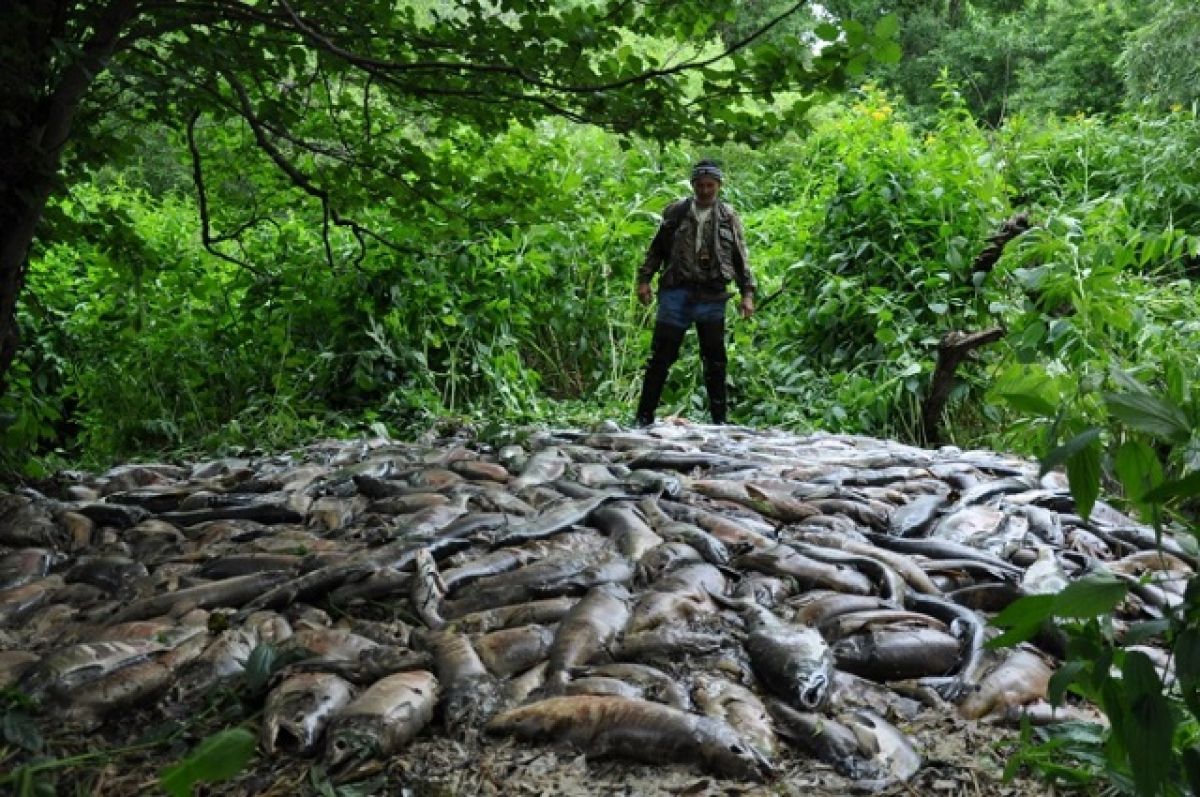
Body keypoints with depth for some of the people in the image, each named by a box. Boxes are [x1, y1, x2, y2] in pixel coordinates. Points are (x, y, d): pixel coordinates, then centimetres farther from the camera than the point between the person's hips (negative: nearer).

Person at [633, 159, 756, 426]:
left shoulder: (729, 217, 8)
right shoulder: (676, 211, 8)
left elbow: (741, 259, 10)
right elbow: (656, 249, 12)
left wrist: (747, 294, 3)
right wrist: (644, 279, 3)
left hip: (712, 297, 1)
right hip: (676, 293, 0)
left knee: (715, 362, 6)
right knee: (661, 357, -1)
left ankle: (720, 420, 16)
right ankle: (643, 417, 5)